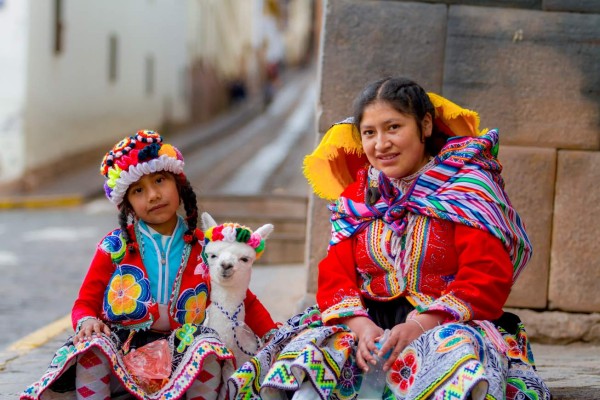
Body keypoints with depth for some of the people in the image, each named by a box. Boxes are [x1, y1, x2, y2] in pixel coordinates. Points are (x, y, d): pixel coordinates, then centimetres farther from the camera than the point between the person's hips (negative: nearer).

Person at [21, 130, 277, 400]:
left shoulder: (203, 247, 8)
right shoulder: (115, 246, 5)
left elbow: (244, 301, 14)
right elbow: (86, 303, 8)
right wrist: (87, 321, -16)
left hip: (179, 358, 1)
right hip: (121, 358, 0)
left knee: (209, 347, -30)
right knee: (92, 346, -32)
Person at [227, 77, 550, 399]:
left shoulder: (467, 185, 1)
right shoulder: (356, 197, 16)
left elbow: (488, 279, -9)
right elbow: (334, 276, 7)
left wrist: (420, 325, -23)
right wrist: (362, 325, -15)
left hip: (448, 326, -4)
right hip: (370, 323, 4)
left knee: (457, 349, -39)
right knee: (311, 347, -27)